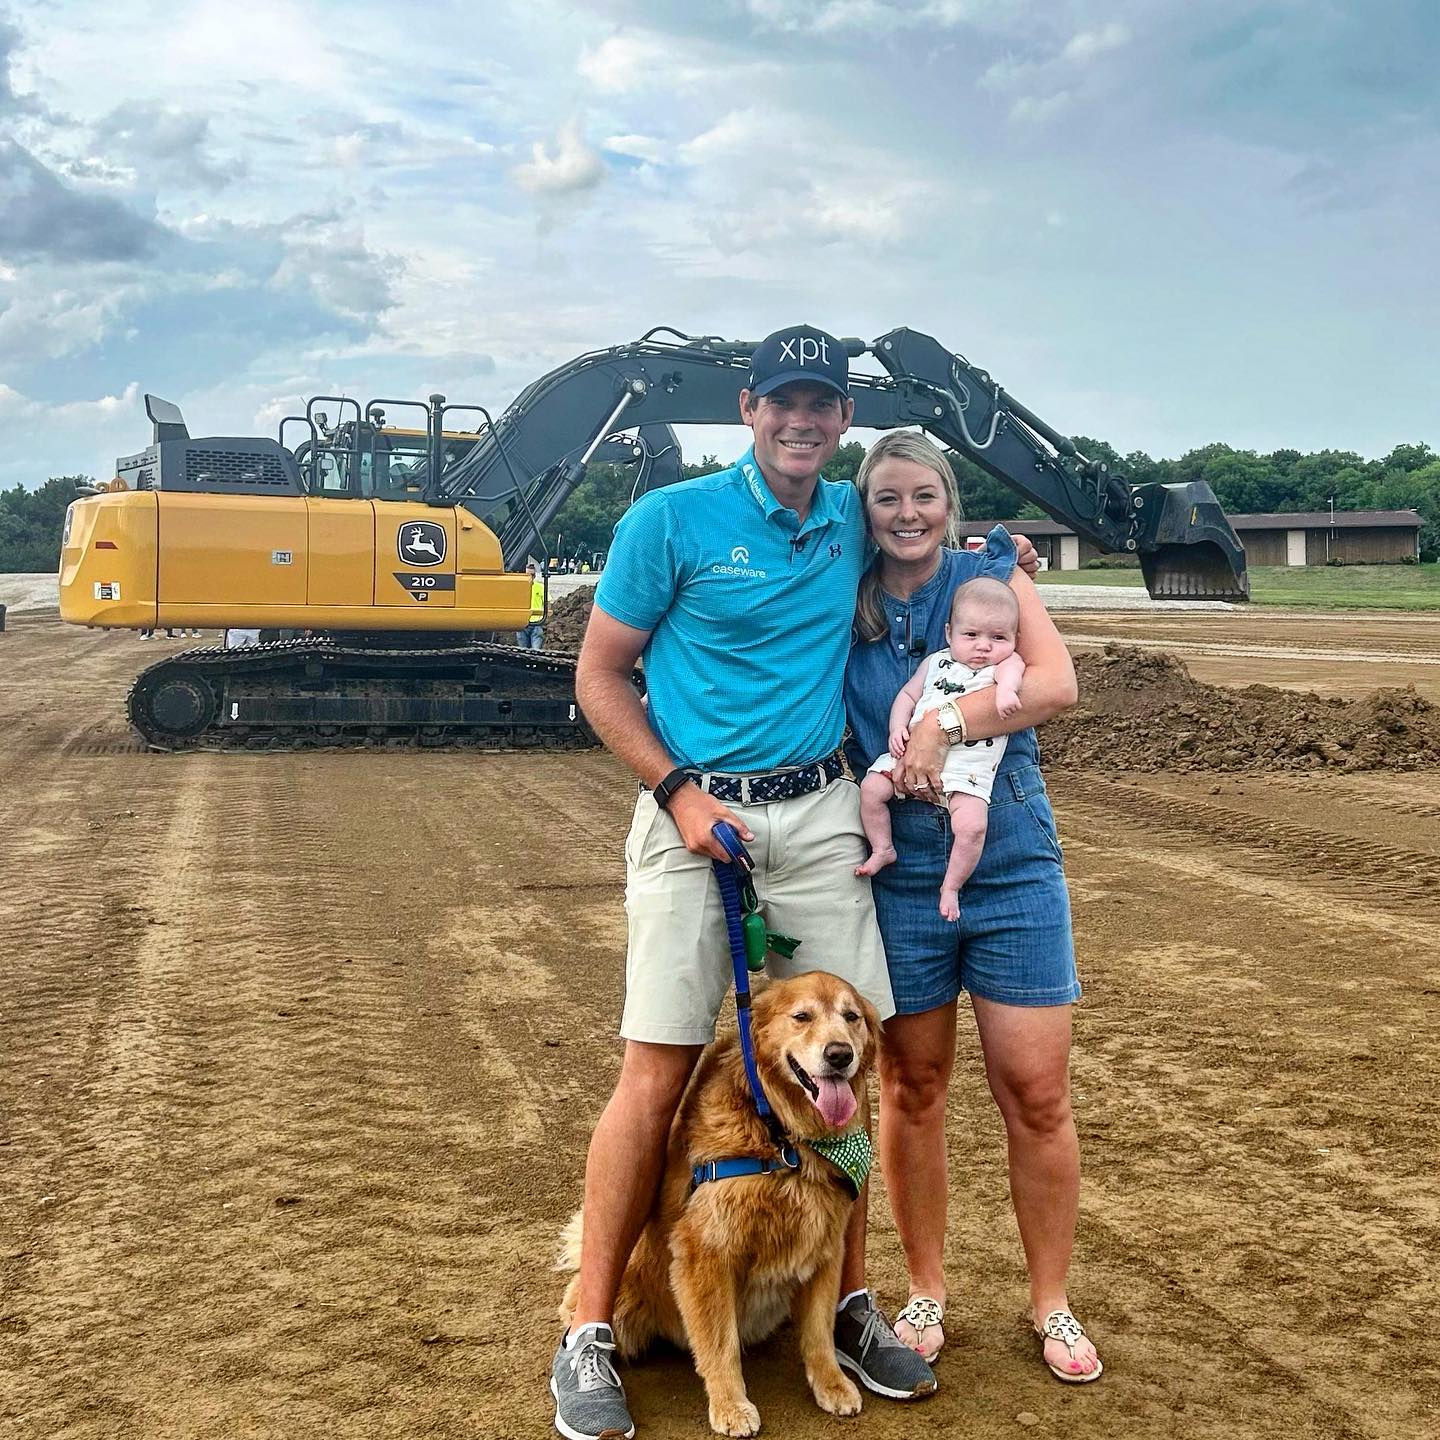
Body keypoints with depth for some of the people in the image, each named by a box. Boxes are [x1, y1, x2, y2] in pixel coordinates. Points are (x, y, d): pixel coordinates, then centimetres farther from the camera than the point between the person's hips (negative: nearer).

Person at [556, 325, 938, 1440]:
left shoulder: (853, 524, 10)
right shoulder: (671, 520, -4)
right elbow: (600, 674, -2)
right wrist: (680, 792, -12)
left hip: (820, 816, 4)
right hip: (692, 814, -4)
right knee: (659, 1073, -6)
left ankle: (850, 1306, 22)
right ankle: (589, 1335, 6)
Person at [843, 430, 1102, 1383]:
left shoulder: (995, 577, 1)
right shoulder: (844, 610, 4)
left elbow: (1057, 684, -13)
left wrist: (944, 725, -20)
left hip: (1014, 870, -1)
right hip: (899, 879, 1)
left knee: (1036, 1092, 1)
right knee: (913, 1088, 10)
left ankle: (1052, 1303, 19)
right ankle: (927, 1291, 27)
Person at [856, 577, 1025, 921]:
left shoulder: (1005, 663, 4)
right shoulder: (936, 663, 14)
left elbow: (1012, 667, -19)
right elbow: (908, 694, 20)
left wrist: (1006, 687, -41)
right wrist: (897, 728, 3)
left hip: (967, 767, -4)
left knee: (972, 824, -22)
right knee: (872, 787, -8)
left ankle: (951, 887, -2)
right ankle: (882, 848, 13)